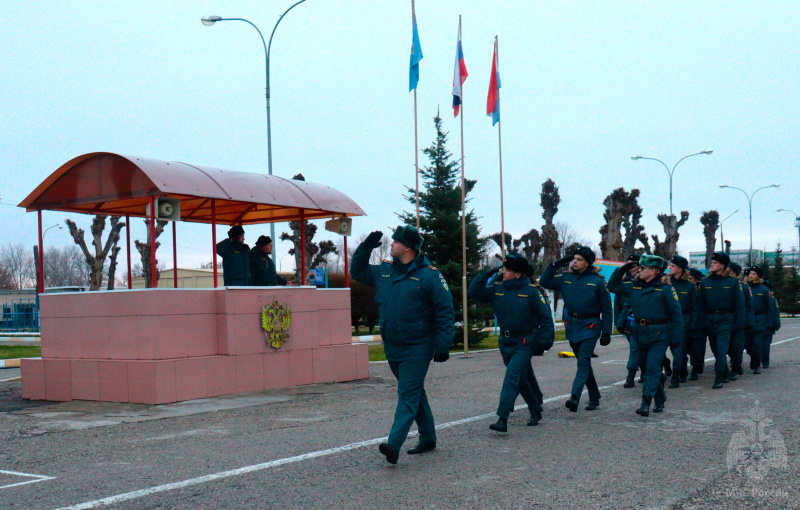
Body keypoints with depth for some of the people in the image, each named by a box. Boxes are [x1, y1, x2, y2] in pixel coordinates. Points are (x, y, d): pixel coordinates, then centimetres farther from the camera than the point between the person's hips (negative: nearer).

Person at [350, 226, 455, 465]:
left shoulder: (429, 275, -10)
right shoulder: (383, 271, 9)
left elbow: (445, 313, -10)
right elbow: (357, 271, 23)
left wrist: (443, 346, -14)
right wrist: (366, 248, 7)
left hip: (417, 349, -7)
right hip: (392, 348, 7)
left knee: (408, 394, -11)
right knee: (415, 393, 16)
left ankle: (394, 445, -20)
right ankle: (428, 438, 29)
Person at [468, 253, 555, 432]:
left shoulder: (530, 291, -9)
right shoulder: (496, 288, 2)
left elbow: (545, 316, -4)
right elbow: (474, 292, 2)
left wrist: (544, 341, -9)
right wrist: (486, 274, -6)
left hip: (524, 343, -5)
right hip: (505, 342, 6)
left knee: (512, 375, -19)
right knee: (522, 379, 17)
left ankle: (502, 419, -24)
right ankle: (536, 411, 35)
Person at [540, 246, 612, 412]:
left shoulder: (597, 281, -6)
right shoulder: (566, 278, 6)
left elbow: (606, 309, -3)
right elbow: (545, 282, 12)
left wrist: (606, 333, -6)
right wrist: (554, 265, 0)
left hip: (590, 326, -5)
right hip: (572, 326, 5)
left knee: (583, 362, -15)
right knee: (583, 363, 12)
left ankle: (575, 397, -26)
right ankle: (594, 398, 23)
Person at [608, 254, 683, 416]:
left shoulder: (665, 288, -8)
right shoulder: (634, 286, 8)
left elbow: (676, 314, -7)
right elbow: (613, 286, 19)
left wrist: (677, 338, -11)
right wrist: (621, 270, 4)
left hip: (659, 335, -6)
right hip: (640, 334, 6)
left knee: (652, 368, -10)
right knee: (644, 366, 13)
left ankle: (645, 404, -10)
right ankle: (660, 400, 32)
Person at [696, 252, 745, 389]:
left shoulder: (732, 282, -1)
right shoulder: (705, 282, 6)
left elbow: (739, 303, 0)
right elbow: (700, 304, 7)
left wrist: (739, 323, -5)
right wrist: (702, 323, 0)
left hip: (726, 320, -4)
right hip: (710, 320, 4)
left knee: (721, 346, -15)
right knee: (715, 348, 11)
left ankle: (719, 377, -15)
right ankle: (725, 372, 30)